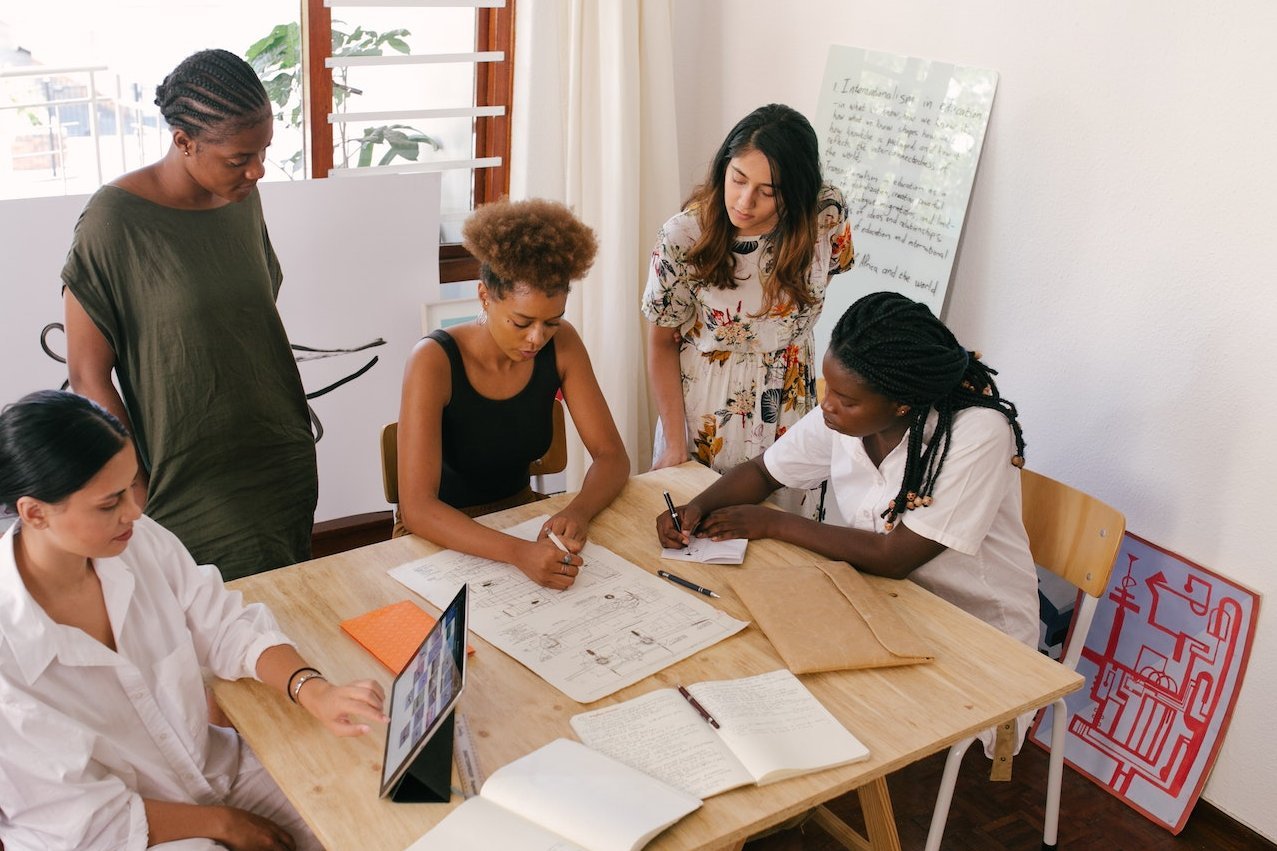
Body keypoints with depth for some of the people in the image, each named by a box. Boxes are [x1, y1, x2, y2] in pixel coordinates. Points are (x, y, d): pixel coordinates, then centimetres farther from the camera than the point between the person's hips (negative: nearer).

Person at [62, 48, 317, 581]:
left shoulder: (243, 197, 2)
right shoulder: (115, 221, -16)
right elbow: (88, 378, -11)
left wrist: (293, 444, 14)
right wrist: (141, 497, -11)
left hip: (286, 470, 6)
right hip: (195, 492, -5)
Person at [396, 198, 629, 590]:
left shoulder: (561, 345, -10)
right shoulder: (434, 362, -24)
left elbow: (612, 456, -6)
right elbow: (416, 508, -30)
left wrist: (577, 512, -28)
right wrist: (518, 553, -45)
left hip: (520, 515, 4)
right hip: (442, 535, -4)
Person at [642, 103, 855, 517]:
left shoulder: (827, 216, -16)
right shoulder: (684, 236, -20)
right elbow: (662, 343, -9)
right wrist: (675, 445, -9)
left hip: (789, 410, 2)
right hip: (702, 410, -1)